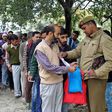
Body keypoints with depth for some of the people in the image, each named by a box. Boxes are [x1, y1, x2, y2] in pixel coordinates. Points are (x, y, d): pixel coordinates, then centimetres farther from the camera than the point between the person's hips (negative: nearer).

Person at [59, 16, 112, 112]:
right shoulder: (86, 38, 13)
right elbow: (77, 51, 21)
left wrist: (97, 72, -24)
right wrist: (67, 54, 1)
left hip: (96, 79, -8)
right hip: (85, 77, 8)